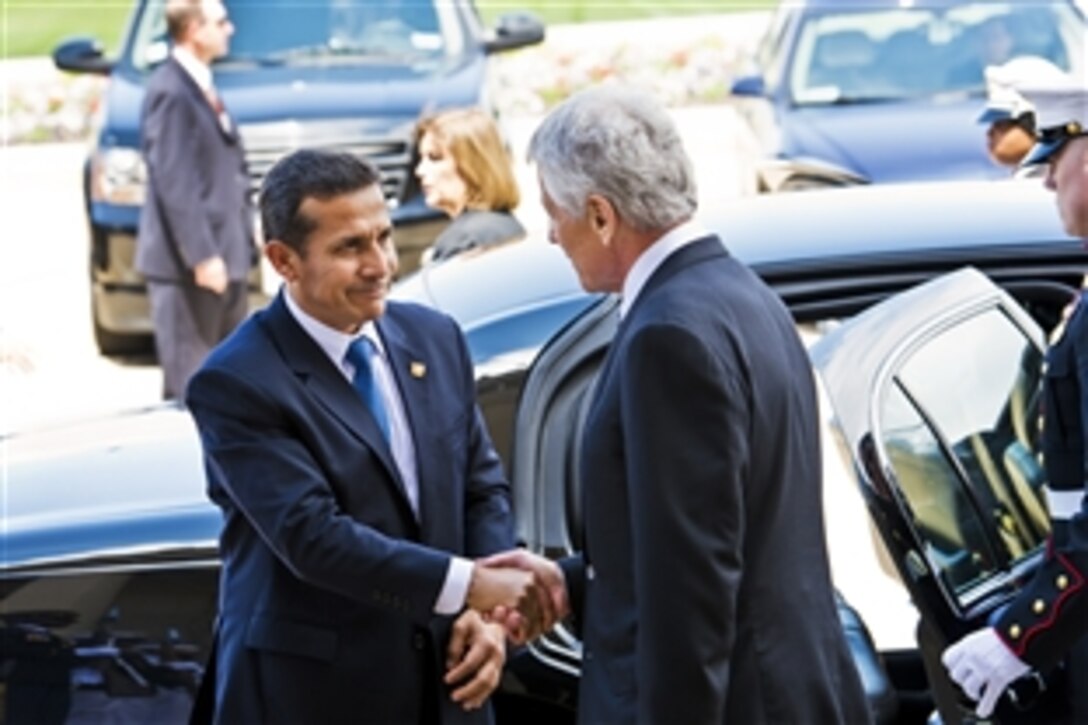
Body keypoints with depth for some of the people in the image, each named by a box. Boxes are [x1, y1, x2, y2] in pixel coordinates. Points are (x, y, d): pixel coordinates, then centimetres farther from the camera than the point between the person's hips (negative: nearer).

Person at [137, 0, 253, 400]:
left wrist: (240, 246, 18)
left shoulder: (201, 85, 14)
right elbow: (173, 183, -20)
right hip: (186, 264, -10)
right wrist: (202, 256, -22)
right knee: (189, 384, -5)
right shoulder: (170, 91, -16)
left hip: (224, 260, 10)